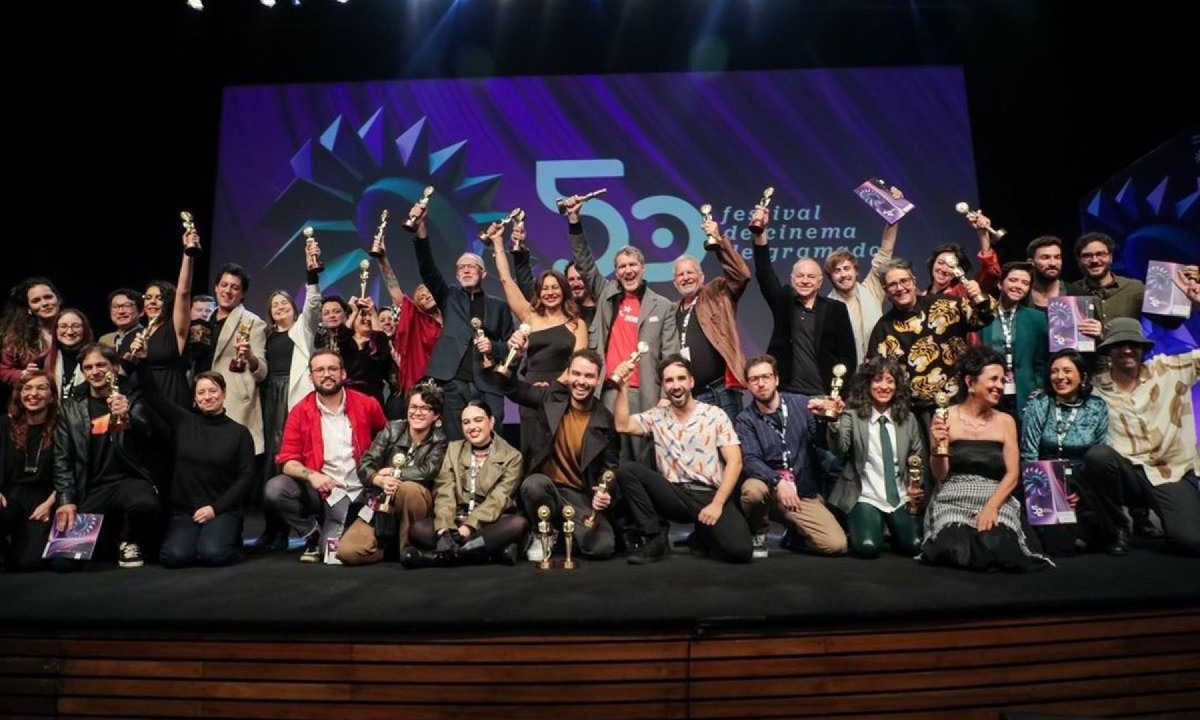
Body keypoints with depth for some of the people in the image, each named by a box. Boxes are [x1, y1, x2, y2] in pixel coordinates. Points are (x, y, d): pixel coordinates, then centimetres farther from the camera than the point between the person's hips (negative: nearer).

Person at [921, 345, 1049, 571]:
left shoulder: (1006, 421, 6)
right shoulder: (946, 417, -1)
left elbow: (1012, 474, 1)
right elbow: (940, 476, -1)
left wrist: (991, 507, -15)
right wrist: (937, 448, -22)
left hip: (996, 500, 1)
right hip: (953, 502, -1)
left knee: (998, 550, -29)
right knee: (956, 551, -29)